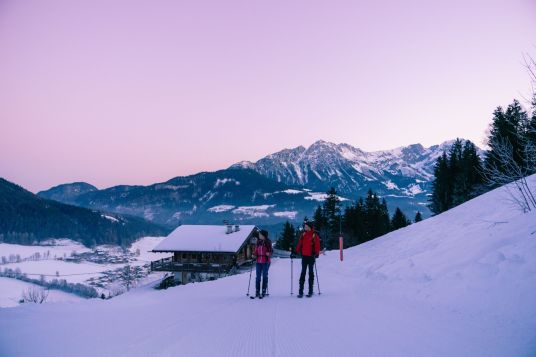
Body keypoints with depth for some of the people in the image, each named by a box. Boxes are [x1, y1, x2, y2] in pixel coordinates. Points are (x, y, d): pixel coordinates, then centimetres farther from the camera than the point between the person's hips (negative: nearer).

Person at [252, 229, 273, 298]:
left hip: (266, 262, -3)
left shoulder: (268, 242, -3)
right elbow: (255, 251, 14)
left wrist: (269, 254, -17)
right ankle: (257, 292, 10)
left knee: (265, 276, 4)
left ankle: (264, 292, 11)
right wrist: (254, 255, -3)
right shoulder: (258, 242, 7)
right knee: (258, 277, 4)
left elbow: (271, 251, 3)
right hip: (258, 262, 3)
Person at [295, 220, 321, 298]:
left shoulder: (315, 235, -3)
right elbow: (300, 244, 11)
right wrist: (297, 251, 3)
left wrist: (316, 253, -18)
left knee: (311, 272, 4)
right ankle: (301, 291, 2)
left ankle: (310, 291, 10)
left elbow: (317, 245, -7)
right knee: (303, 272, 2)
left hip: (311, 256, -3)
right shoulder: (303, 235, 10)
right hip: (304, 256, 3)